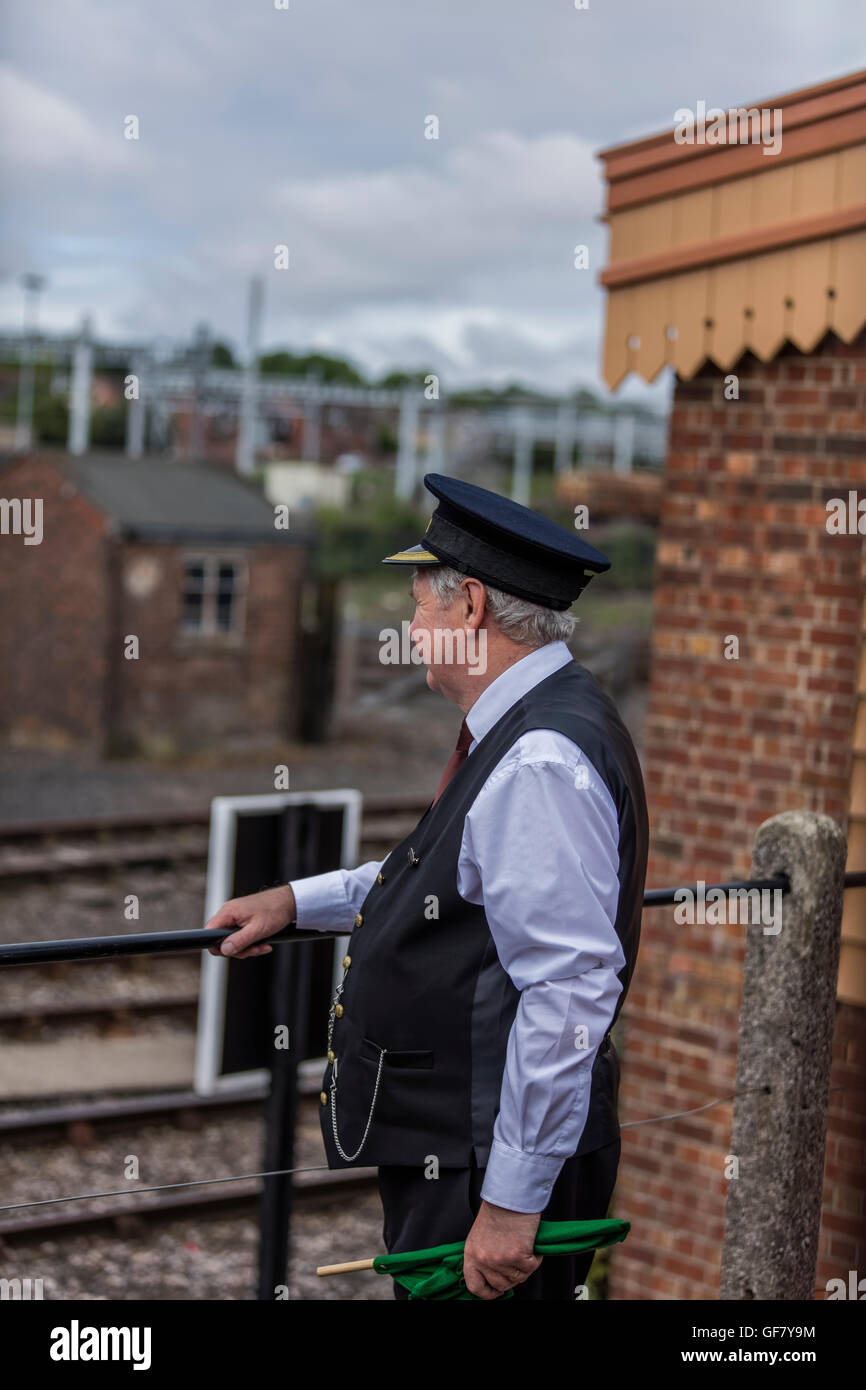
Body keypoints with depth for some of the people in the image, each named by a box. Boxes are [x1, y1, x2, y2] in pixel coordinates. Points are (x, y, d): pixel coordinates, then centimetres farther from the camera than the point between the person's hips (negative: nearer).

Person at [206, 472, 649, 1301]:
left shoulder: (540, 764, -23)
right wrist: (299, 901, 29)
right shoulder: (520, 733, 11)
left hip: (489, 1171, -10)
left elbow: (569, 993, -28)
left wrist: (514, 1202, -25)